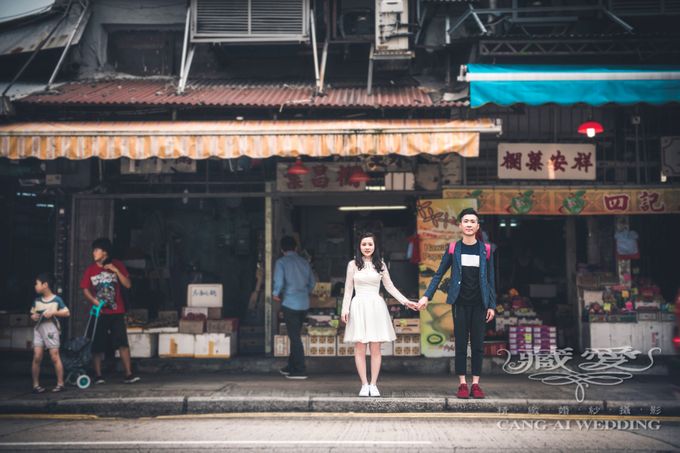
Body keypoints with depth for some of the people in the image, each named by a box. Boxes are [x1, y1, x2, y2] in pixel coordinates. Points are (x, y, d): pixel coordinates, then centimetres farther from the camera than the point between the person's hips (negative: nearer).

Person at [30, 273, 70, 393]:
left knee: (55, 356, -5)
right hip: (38, 329, 4)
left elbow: (67, 313, -3)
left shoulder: (56, 299, -3)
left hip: (51, 329, -4)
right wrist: (33, 316, -1)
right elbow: (32, 313, 21)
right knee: (37, 357, -3)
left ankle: (60, 384, 2)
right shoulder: (37, 300, 11)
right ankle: (36, 384, 5)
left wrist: (53, 312, -13)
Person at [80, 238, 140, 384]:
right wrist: (95, 302, -12)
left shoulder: (117, 265, 2)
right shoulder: (90, 270, 3)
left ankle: (128, 374, -4)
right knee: (97, 345, 2)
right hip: (99, 312, 1)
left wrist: (116, 270, -13)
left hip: (117, 312, -1)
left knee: (123, 343, -6)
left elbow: (128, 285, -3)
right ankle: (98, 375, 12)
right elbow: (85, 290, 4)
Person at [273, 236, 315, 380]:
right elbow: (312, 281, 12)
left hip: (290, 303, -6)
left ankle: (300, 371, -1)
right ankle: (292, 366, 26)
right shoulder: (304, 262, 9)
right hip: (304, 304, 6)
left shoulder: (281, 262, -8)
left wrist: (275, 294, 1)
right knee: (295, 335, 17)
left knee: (294, 337, -1)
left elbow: (279, 282, -17)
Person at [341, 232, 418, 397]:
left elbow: (390, 287, 9)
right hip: (359, 307, -1)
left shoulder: (380, 264, 8)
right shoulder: (353, 264, 5)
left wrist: (405, 301, 0)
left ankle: (373, 385, 7)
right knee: (360, 348, -1)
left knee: (376, 348, 0)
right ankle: (364, 385, 5)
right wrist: (345, 309, -2)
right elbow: (348, 289, 6)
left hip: (376, 306, 1)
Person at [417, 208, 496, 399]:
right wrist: (427, 296, -3)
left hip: (479, 303, 1)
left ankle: (476, 384, 8)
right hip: (460, 303, 0)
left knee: (478, 344, 2)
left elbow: (490, 280, 6)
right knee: (461, 343, 1)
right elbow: (439, 274, 6)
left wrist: (492, 305, 2)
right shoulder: (453, 249, 2)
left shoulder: (486, 250, 3)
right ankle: (462, 384, 6)